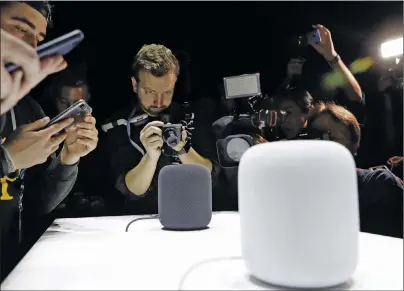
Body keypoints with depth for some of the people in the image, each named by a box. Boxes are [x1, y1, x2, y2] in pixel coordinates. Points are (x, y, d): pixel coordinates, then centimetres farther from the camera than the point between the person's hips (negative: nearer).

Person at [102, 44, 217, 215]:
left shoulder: (191, 116, -1)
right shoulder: (117, 127, -6)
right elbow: (132, 190, -9)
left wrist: (182, 149, -20)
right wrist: (151, 156, -26)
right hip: (143, 217, -2)